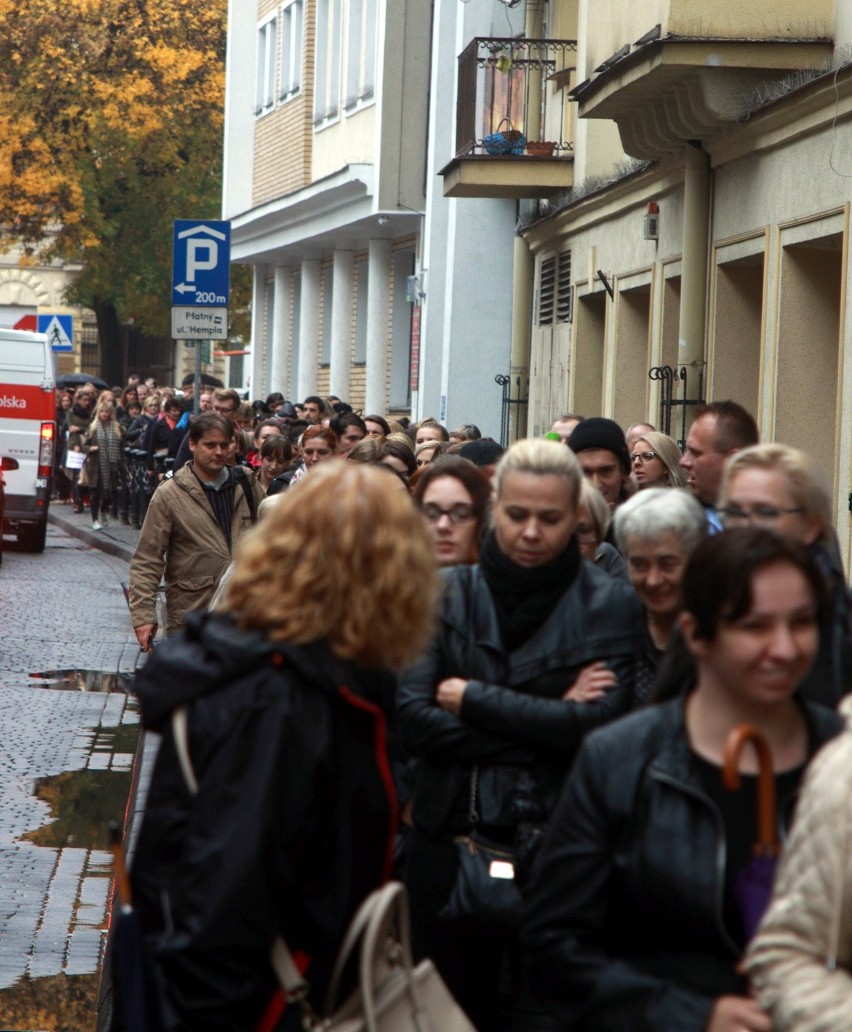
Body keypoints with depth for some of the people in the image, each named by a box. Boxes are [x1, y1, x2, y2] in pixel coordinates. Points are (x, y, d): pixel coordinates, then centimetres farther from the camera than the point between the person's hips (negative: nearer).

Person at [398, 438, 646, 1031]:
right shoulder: (450, 593, 4)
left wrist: (473, 699, -10)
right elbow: (411, 717, -6)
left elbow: (600, 724, -14)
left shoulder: (611, 606, -1)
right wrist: (544, 723, -12)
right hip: (450, 842, 2)